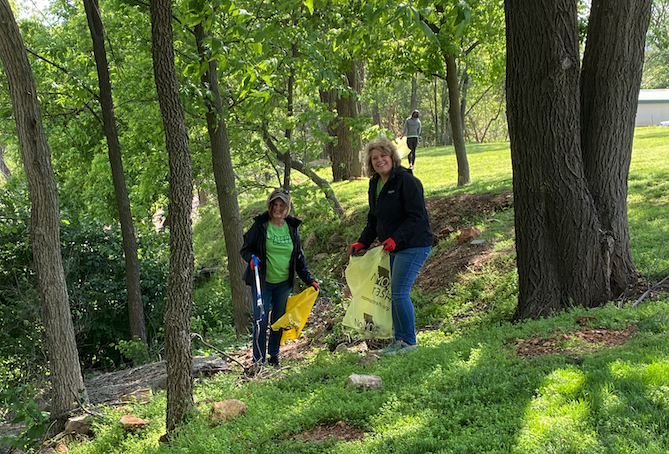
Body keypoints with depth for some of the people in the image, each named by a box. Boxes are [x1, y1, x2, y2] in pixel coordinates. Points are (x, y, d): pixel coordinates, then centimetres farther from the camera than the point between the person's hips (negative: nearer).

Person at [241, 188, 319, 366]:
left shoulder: (292, 227, 5)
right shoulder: (260, 225, -6)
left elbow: (299, 257, 12)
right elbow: (245, 248, 1)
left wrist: (309, 279, 8)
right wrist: (251, 258, -22)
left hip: (284, 283, 3)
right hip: (262, 282, -3)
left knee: (279, 321, 9)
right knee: (260, 320, -4)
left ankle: (274, 355, 24)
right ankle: (258, 359, 7)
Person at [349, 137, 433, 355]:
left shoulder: (406, 181, -16)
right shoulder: (374, 184, 11)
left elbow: (416, 217, -20)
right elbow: (373, 220, 19)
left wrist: (396, 239, -28)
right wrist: (362, 242, 7)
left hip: (413, 245, -8)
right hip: (393, 247, 9)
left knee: (399, 292, -12)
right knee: (394, 293, 10)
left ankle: (409, 341, -1)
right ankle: (398, 340, 19)